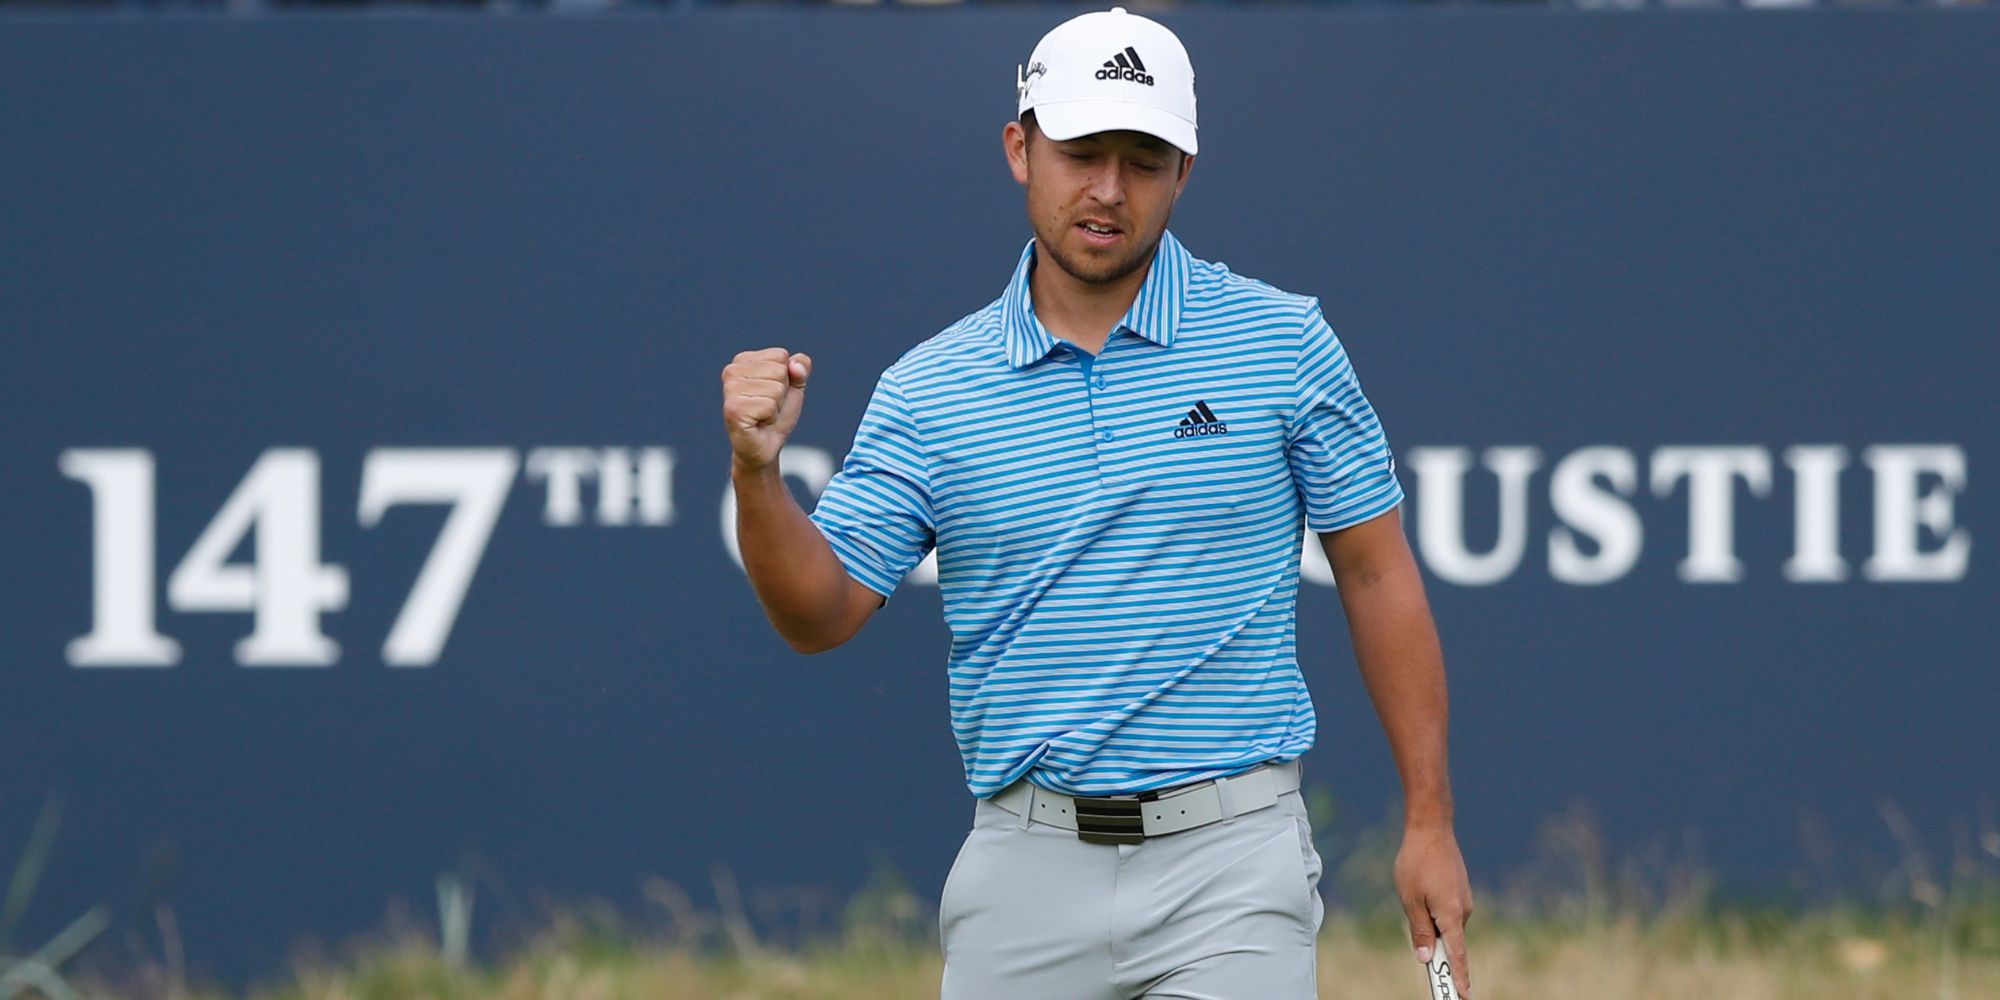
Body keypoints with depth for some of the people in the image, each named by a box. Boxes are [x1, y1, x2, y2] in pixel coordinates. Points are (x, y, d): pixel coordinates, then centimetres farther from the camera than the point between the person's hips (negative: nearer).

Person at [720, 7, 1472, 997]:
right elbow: (820, 613, 3)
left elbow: (1377, 577, 5)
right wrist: (757, 472, -16)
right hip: (1025, 868, 2)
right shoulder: (927, 390, 5)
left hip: (1228, 853, -2)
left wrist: (1428, 821, 2)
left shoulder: (1283, 343, 1)